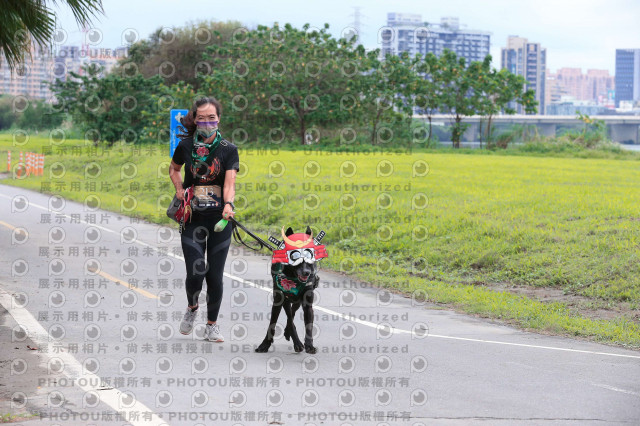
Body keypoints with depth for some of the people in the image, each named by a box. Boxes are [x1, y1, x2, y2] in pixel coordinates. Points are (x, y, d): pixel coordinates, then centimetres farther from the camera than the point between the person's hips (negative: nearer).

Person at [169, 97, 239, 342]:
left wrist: (228, 205, -33)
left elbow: (229, 183, -14)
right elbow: (173, 169, 21)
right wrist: (179, 189, 3)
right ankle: (192, 308, 25)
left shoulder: (228, 149, -2)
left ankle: (212, 325, 20)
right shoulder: (186, 146, 2)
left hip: (219, 220, 0)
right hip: (192, 220, 0)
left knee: (215, 276, 2)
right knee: (195, 274, -8)